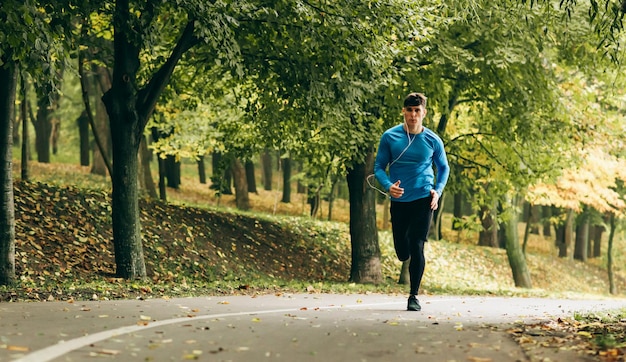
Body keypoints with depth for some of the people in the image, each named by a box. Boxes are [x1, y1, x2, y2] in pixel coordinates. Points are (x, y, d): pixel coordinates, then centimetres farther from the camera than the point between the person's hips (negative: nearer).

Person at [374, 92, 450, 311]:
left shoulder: (433, 141, -1)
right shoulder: (390, 137, -2)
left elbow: (443, 168, 14)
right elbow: (379, 167, 3)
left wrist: (438, 191, -2)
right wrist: (388, 186, -16)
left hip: (423, 200, -1)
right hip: (399, 201, 1)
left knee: (416, 248, -9)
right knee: (402, 252, 5)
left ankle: (413, 296, 4)